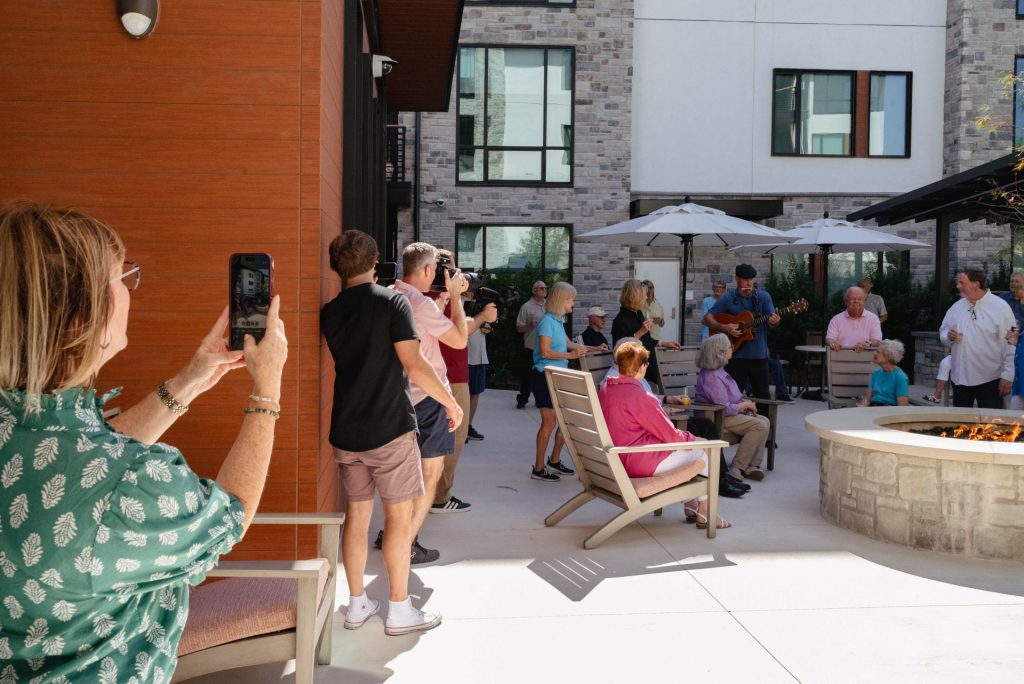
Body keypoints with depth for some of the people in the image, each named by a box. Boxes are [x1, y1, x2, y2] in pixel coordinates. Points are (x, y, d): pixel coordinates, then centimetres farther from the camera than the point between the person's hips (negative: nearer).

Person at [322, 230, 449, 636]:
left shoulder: (329, 312, 6)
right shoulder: (392, 302, -11)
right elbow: (414, 365, -17)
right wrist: (449, 400, -6)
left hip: (346, 432, 6)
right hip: (391, 428, -5)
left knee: (356, 514, 13)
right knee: (398, 516, 4)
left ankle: (357, 604, 23)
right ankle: (399, 610, 12)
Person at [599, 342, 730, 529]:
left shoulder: (606, 389, 4)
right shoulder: (635, 394, -24)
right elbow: (669, 434, -17)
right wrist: (690, 438, 3)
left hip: (617, 457, 10)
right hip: (638, 462, -10)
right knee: (702, 454, 6)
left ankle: (691, 507, 26)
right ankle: (704, 514, 17)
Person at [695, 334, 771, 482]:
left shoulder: (718, 371, 11)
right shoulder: (712, 378, -23)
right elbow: (725, 409, -26)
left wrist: (746, 403, 4)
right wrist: (745, 405, -10)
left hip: (728, 414, 11)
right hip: (717, 419, -11)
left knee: (764, 421, -1)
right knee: (759, 426, -20)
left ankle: (751, 466, -6)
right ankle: (737, 468, -14)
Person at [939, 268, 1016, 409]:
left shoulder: (1000, 307, -8)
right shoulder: (956, 307, 8)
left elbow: (1010, 345, -9)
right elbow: (942, 332, 19)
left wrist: (1007, 376, -12)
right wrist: (948, 336, -7)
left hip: (989, 380, -5)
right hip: (960, 378, 5)